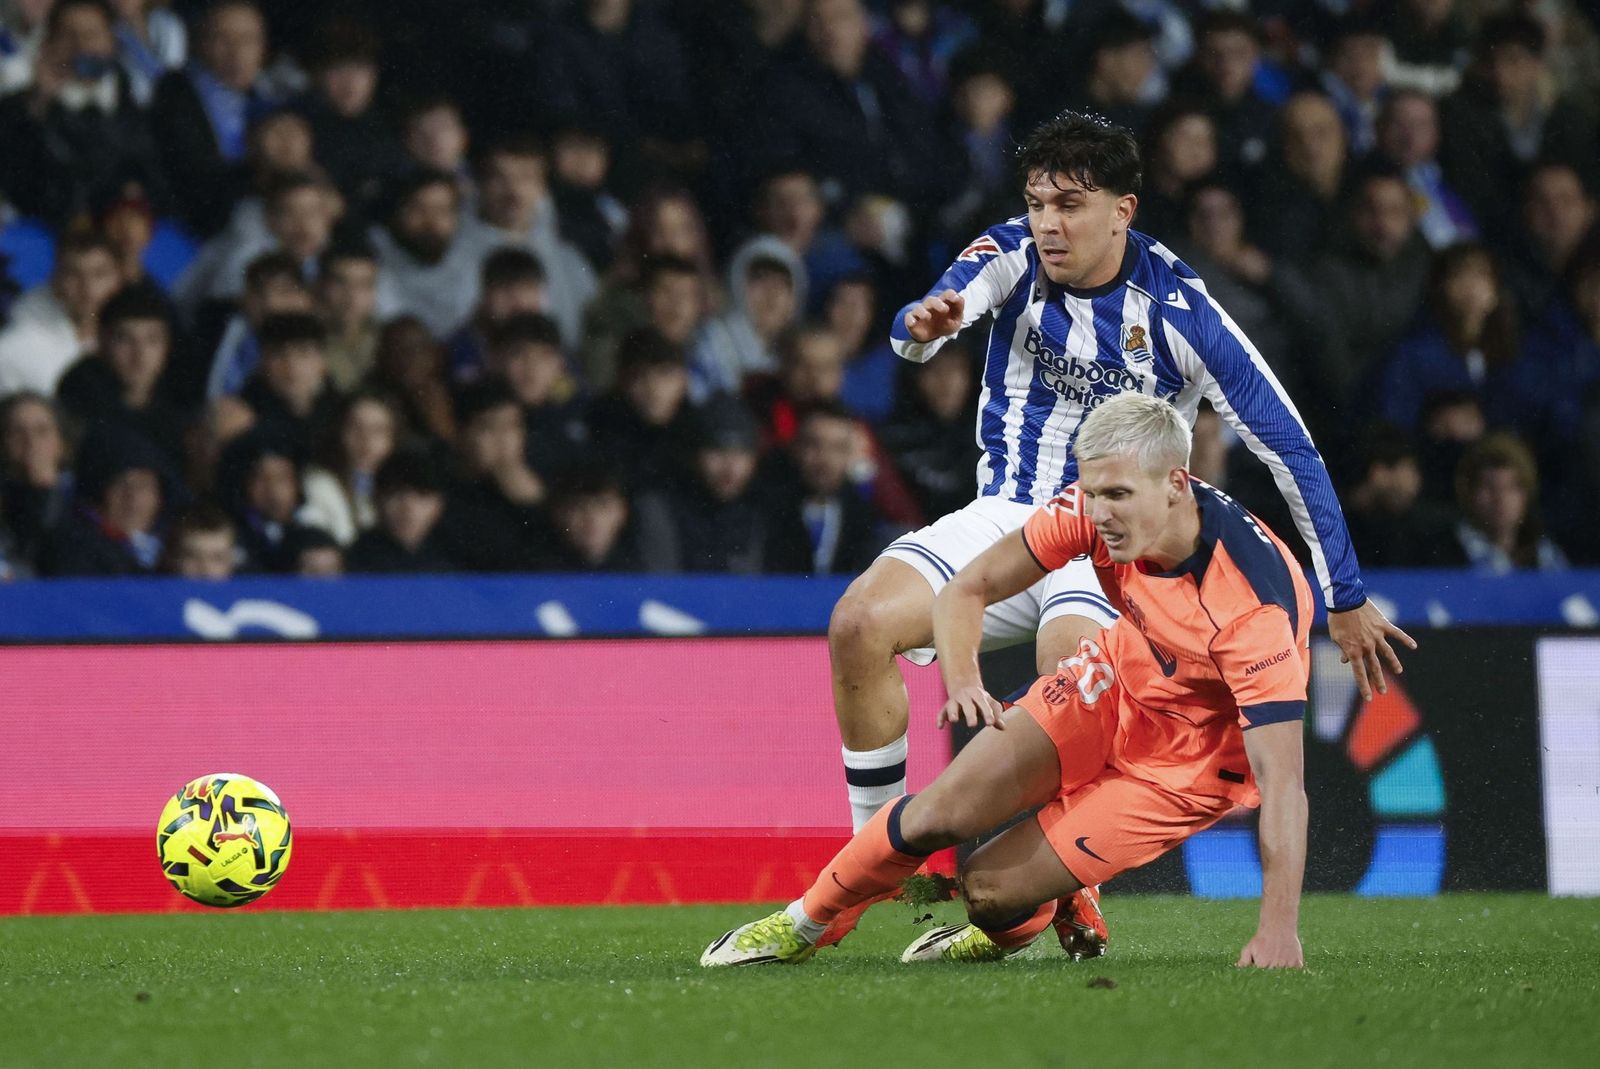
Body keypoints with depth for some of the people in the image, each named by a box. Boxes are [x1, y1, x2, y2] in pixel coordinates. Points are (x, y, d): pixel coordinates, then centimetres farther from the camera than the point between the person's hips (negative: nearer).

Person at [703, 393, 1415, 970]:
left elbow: (1282, 778, -38)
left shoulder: (1254, 602, -38)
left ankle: (1012, 930, 28)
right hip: (1117, 685, 5)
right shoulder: (1094, 510, -21)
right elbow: (968, 590, -10)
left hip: (1195, 757, -5)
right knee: (941, 814, -11)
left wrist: (1279, 929, -45)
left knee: (990, 889, -11)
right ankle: (802, 924, 16)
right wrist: (963, 681, -31)